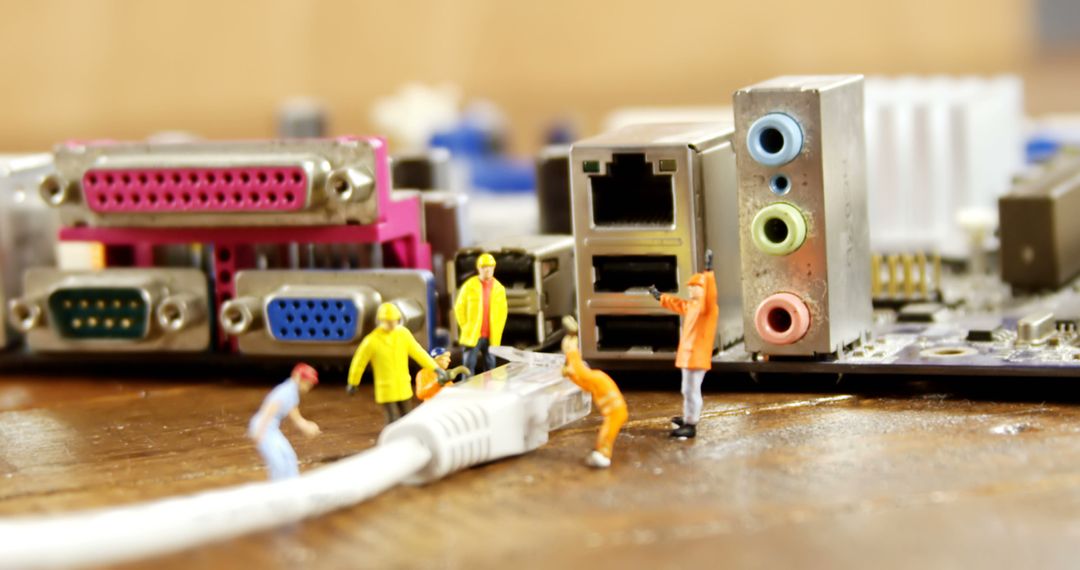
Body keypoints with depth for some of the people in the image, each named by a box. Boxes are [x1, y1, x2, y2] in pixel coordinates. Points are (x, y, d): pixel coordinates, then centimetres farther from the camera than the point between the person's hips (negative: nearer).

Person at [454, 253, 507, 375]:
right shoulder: (469, 286, -2)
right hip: (472, 335, -3)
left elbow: (502, 311, 13)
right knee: (469, 365, -5)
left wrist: (497, 331, 6)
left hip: (492, 336, 3)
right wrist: (466, 328, -1)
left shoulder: (499, 288, 6)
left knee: (490, 367, 6)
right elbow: (459, 308, 2)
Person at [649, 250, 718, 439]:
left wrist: (708, 272, -46)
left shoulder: (707, 306, -14)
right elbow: (678, 304, 35)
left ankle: (691, 425, -7)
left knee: (692, 389, -9)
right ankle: (688, 417, 37)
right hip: (689, 354, 10)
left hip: (697, 356, -10)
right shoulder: (692, 304, 16)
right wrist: (660, 297, 46)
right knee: (688, 389, 22)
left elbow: (709, 294, -35)